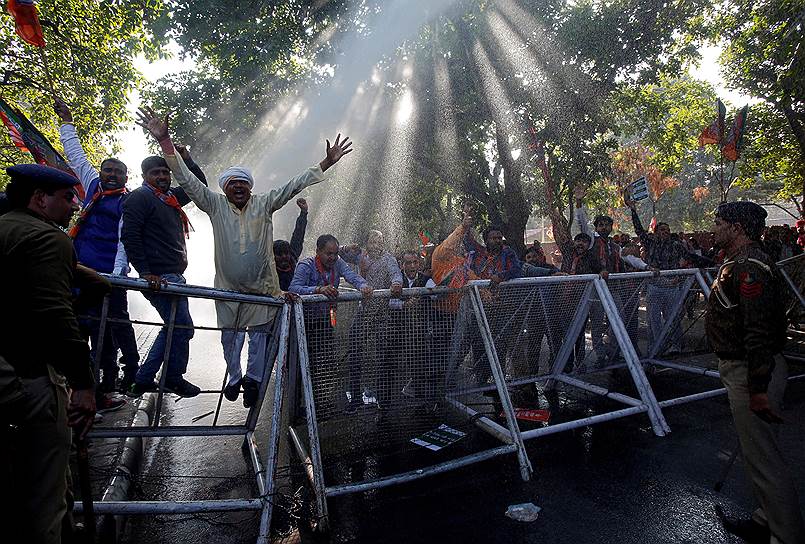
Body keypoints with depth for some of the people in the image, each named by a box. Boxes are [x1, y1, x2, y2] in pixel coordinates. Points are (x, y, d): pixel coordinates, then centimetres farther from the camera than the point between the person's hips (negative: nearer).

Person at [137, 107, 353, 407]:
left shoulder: (264, 204, -2)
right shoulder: (215, 205, -2)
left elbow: (294, 185, -5)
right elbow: (187, 180, -9)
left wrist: (326, 163, -11)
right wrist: (165, 141, -18)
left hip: (263, 285, -1)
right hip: (228, 286, 1)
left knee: (260, 332, 6)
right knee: (230, 334, 14)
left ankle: (253, 379, 22)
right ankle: (234, 378, 34)